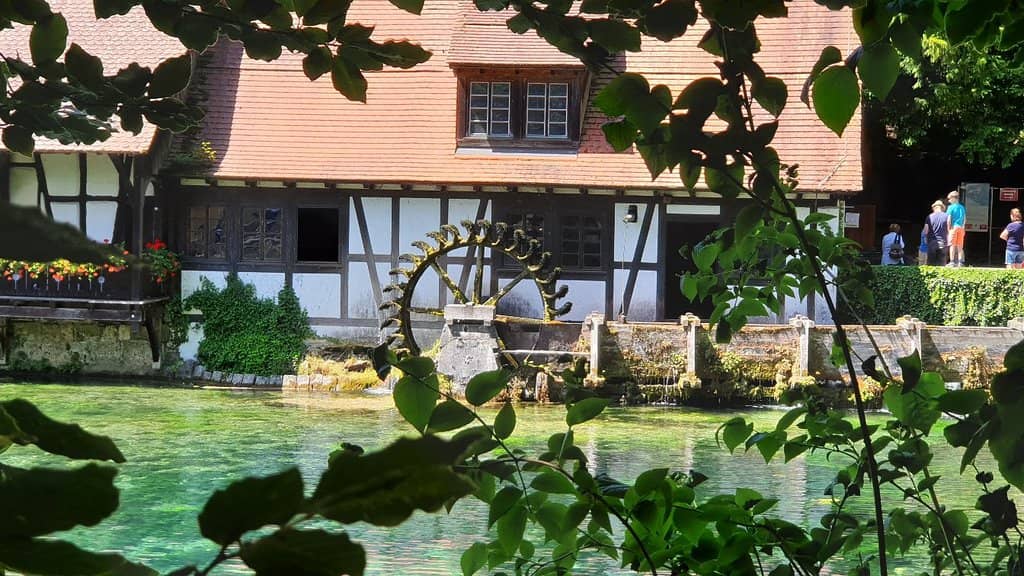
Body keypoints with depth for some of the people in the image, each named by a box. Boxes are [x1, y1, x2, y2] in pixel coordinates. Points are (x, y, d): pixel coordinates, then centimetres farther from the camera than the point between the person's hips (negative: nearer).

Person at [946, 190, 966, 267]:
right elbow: (965, 219, 11)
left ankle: (952, 262, -7)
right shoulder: (962, 207, 11)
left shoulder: (951, 207, -5)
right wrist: (962, 226, 17)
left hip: (953, 227, -5)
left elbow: (949, 219, -9)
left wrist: (949, 228, -3)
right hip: (961, 228, 5)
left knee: (952, 245, -3)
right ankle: (960, 262, 7)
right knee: (960, 246, 8)